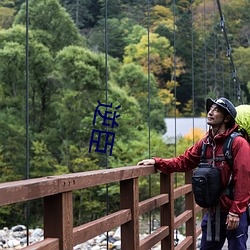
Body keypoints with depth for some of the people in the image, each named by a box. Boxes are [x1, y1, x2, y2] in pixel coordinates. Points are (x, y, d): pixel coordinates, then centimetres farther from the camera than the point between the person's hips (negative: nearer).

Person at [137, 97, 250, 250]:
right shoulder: (205, 143, 7)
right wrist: (157, 162, -3)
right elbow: (183, 162, 10)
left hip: (234, 214, -6)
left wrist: (235, 212, -19)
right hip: (213, 212, 7)